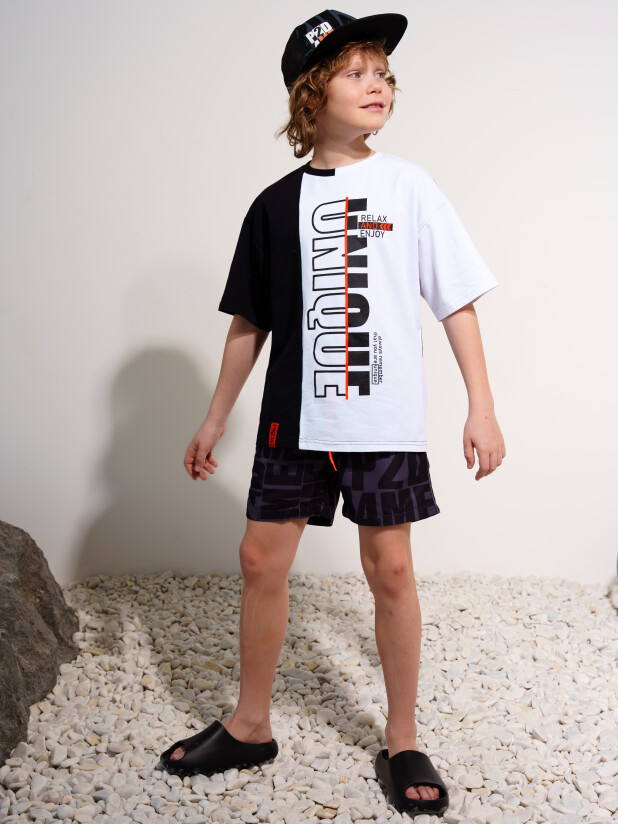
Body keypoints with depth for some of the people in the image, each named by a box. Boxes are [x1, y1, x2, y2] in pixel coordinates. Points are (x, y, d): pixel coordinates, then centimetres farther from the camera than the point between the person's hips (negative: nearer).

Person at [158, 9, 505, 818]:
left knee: (390, 568, 3)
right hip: (296, 418, 2)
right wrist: (215, 418, 13)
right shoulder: (275, 205, 5)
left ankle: (402, 742, 20)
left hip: (386, 419, -2)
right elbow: (249, 322, 11)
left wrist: (482, 407, -5)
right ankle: (250, 727, 25)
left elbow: (457, 301, 0)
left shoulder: (408, 185, 0)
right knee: (261, 559, 5)